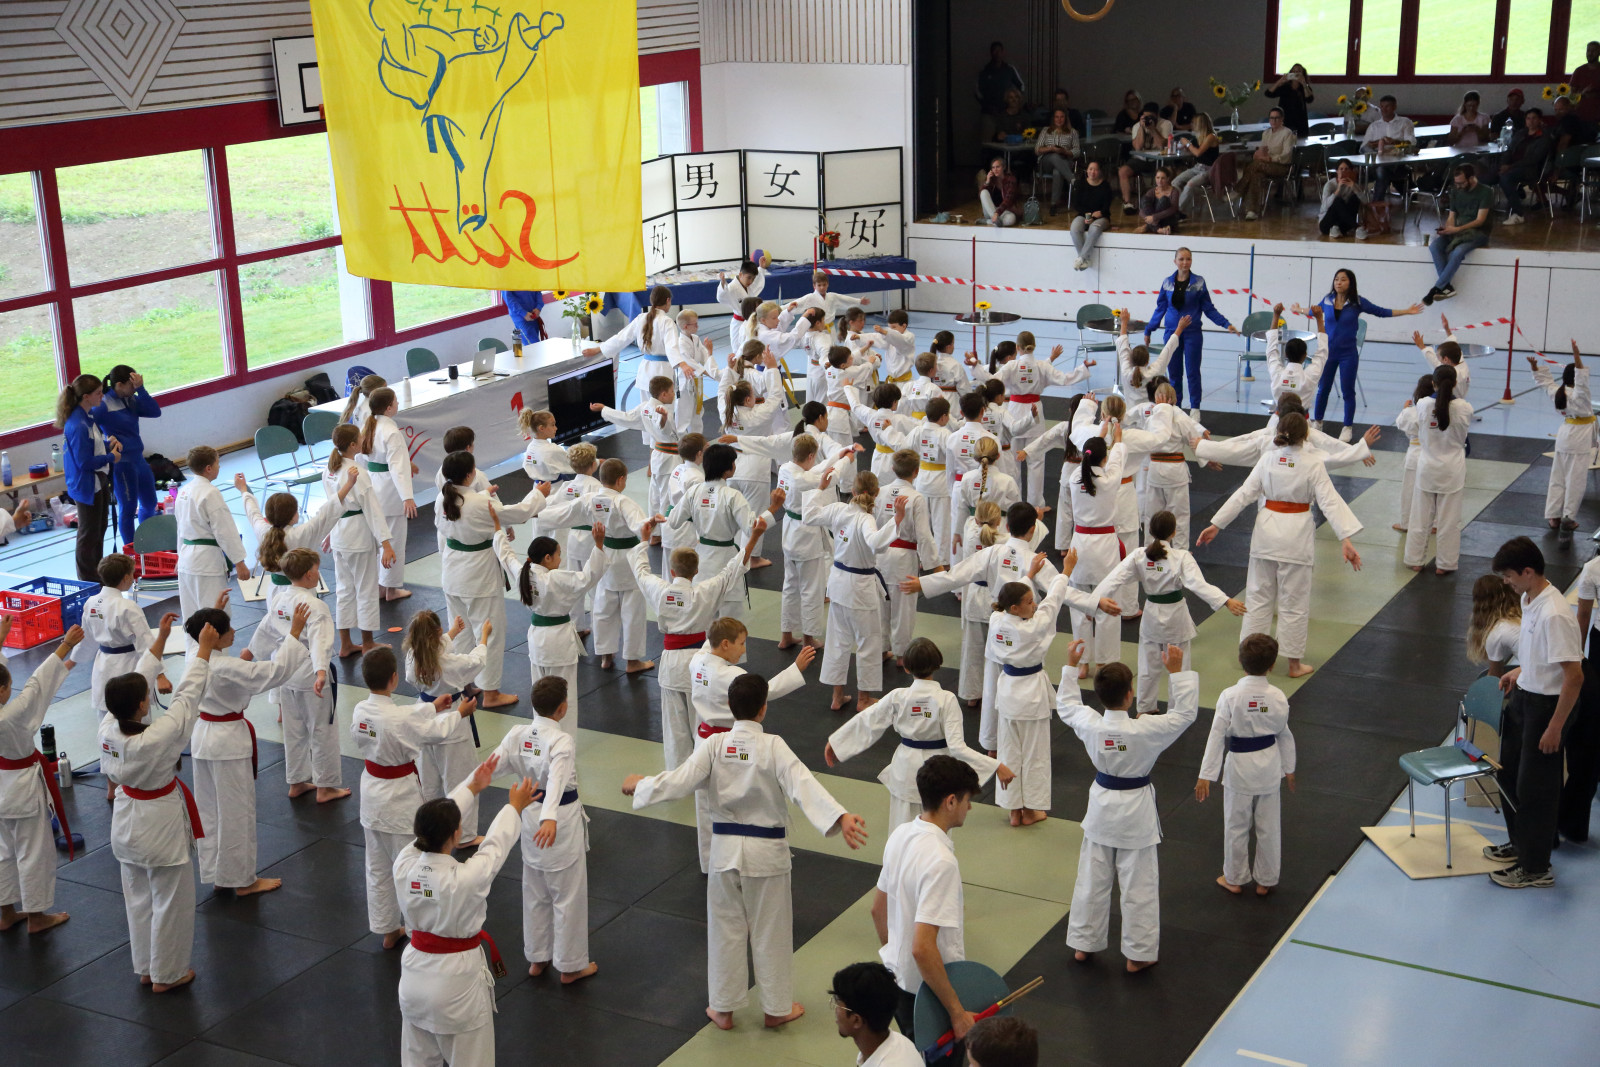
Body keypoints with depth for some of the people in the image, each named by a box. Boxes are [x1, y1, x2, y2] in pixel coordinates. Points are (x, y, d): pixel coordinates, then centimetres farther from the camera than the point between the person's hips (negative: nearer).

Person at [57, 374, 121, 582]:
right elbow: (84, 461, -27)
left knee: (99, 529, 23)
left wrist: (108, 443, -1)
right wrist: (111, 457, -15)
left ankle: (97, 573, 38)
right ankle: (88, 581, 17)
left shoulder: (88, 417, 3)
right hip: (86, 486, -10)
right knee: (88, 534, 4)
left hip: (98, 482, 10)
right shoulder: (77, 426, -27)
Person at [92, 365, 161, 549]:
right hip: (121, 465, -8)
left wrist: (140, 388, -14)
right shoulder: (103, 406, -16)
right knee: (128, 509, 4)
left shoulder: (131, 400, 4)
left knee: (149, 504, 20)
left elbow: (155, 412, -6)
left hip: (139, 459, 8)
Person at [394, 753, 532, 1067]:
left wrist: (472, 788, 16)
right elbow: (496, 845, -10)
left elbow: (432, 824, 2)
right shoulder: (466, 878, -28)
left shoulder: (403, 865, -14)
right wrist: (515, 807, 10)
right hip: (457, 980, -5)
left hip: (414, 974, 5)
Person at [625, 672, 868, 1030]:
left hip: (725, 849, 2)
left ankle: (723, 1008, 26)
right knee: (770, 931, 13)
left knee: (726, 929, 15)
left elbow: (680, 781, -12)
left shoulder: (714, 746, -9)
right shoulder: (773, 747, -17)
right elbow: (803, 786, -29)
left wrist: (638, 785, 5)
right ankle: (777, 1007, 27)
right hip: (767, 852, -2)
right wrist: (840, 817, -39)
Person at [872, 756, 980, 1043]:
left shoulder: (900, 835, -2)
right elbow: (923, 948, -31)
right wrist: (958, 1012, -24)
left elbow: (878, 910, 11)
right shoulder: (940, 861, -28)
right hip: (929, 993, -8)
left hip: (897, 977, 8)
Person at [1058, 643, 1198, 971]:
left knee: (1092, 879, 17)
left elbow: (1065, 704, 5)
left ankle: (1083, 944, 31)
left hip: (1101, 806, 4)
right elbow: (1185, 712, -14)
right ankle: (1138, 954, 21)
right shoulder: (1145, 730, -27)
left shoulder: (1089, 725, -17)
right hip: (1136, 812, -4)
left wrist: (1070, 666, 12)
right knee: (1139, 885, 10)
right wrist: (1176, 672, -14)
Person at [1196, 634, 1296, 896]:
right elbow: (1284, 735, 2)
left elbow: (1217, 736, -16)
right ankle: (1266, 881, 30)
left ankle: (1235, 878, 30)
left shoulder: (1229, 696, -20)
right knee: (1269, 825, 17)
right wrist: (1289, 769, 17)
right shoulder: (1278, 697, -11)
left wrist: (1206, 775, -11)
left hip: (1239, 766, -2)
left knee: (1236, 825, 15)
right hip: (1269, 764, 2)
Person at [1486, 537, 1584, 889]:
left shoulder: (1555, 615, -28)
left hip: (1547, 705, -10)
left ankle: (1536, 869, 17)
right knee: (1510, 774, 22)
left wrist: (1555, 727, -22)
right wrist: (1520, 670, 8)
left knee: (1535, 788, 3)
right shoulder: (1529, 600, 1)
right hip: (1523, 697, 10)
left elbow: (1574, 676, -26)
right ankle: (1520, 843, 42)